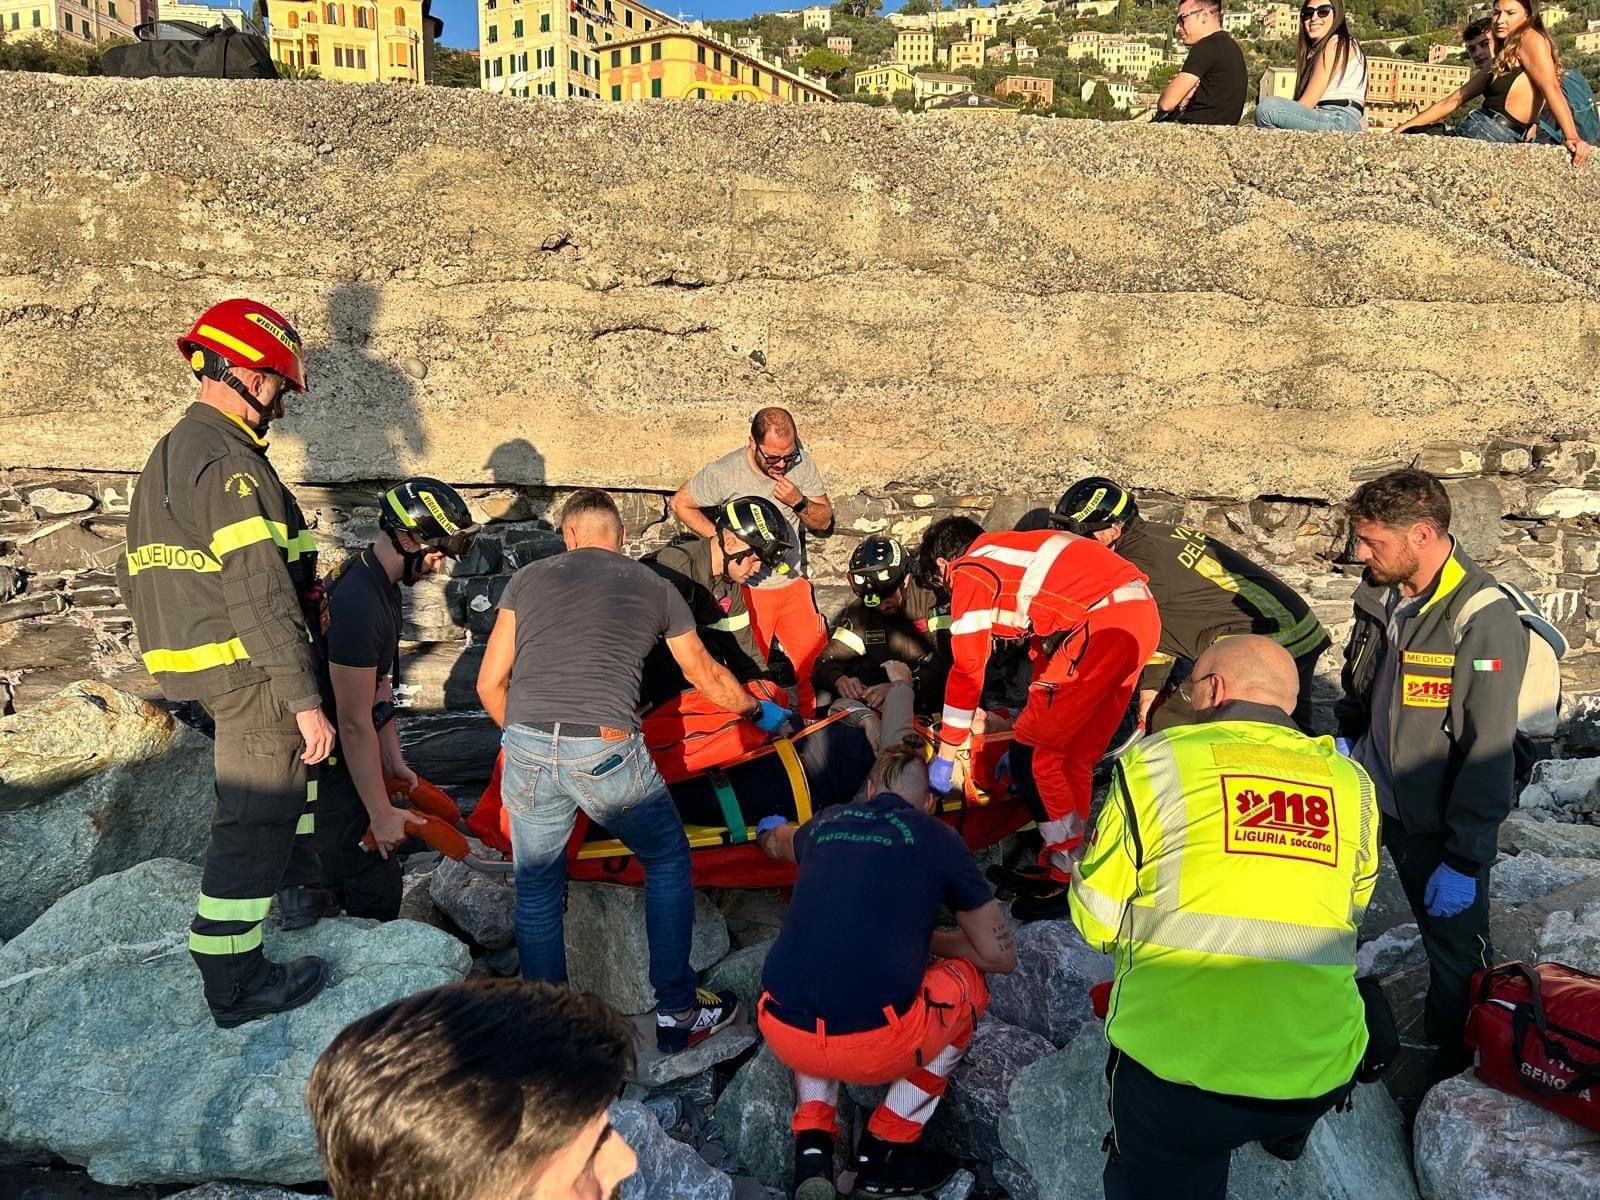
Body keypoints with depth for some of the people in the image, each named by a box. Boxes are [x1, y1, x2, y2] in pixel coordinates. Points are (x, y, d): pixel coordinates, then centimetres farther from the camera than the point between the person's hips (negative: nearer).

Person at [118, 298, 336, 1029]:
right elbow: (259, 595, -24)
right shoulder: (228, 462, -19)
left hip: (201, 664, 10)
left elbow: (136, 577, 20)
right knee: (253, 822, -2)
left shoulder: (166, 456, 13)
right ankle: (234, 984, 7)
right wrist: (305, 700, -23)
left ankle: (296, 874, 44)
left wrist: (175, 652, 28)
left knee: (307, 753, 29)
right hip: (252, 672, -10)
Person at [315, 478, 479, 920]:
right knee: (375, 885, -4)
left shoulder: (378, 581, 5)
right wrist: (381, 813, -19)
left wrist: (394, 761, 11)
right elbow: (356, 723, -25)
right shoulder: (360, 604, -28)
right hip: (325, 761, -10)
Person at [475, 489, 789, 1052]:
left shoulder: (529, 577, 16)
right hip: (606, 751, -1)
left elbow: (489, 682, 12)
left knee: (536, 890, 20)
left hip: (528, 751, 2)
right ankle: (677, 1014, 25)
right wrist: (759, 711, 43)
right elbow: (705, 675, 25)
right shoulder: (654, 586, 15)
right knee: (668, 862, 20)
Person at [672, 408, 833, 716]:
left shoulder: (802, 464, -6)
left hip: (794, 584, 4)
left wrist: (799, 502, -19)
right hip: (749, 589, -4)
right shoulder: (723, 474, -18)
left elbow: (824, 520, 3)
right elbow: (680, 504, -4)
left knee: (818, 663, 8)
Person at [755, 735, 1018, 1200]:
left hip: (781, 1035, 4)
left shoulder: (827, 822, 15)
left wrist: (771, 832, 66)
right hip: (871, 1048, -4)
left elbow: (777, 843, 42)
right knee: (967, 982, 25)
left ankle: (812, 1147, 21)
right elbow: (1002, 956, 13)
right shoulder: (940, 839, 5)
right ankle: (885, 1153, 23)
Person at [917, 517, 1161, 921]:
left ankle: (1070, 879, 9)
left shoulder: (968, 571, 5)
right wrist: (1032, 726, 40)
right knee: (1076, 755, 18)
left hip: (1101, 625, -9)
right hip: (1142, 614, 9)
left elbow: (967, 671, 4)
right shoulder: (1013, 552, 29)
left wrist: (946, 756, 14)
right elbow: (1045, 646, 33)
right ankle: (1064, 861, 28)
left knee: (1032, 755, 2)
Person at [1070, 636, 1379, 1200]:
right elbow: (1349, 914, 17)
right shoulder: (1353, 783, 5)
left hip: (1176, 1064, -3)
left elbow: (1096, 919, -1)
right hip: (1318, 1074, 4)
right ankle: (1286, 1134, 36)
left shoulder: (1157, 759, -6)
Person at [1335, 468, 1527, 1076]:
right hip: (1378, 799, 7)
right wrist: (1345, 739, 2)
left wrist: (1463, 860, -20)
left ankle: (1457, 1072, 30)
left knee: (1455, 950, 7)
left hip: (1440, 822, -6)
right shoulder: (1382, 594, -1)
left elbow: (1487, 754, -22)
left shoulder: (1485, 622, -23)